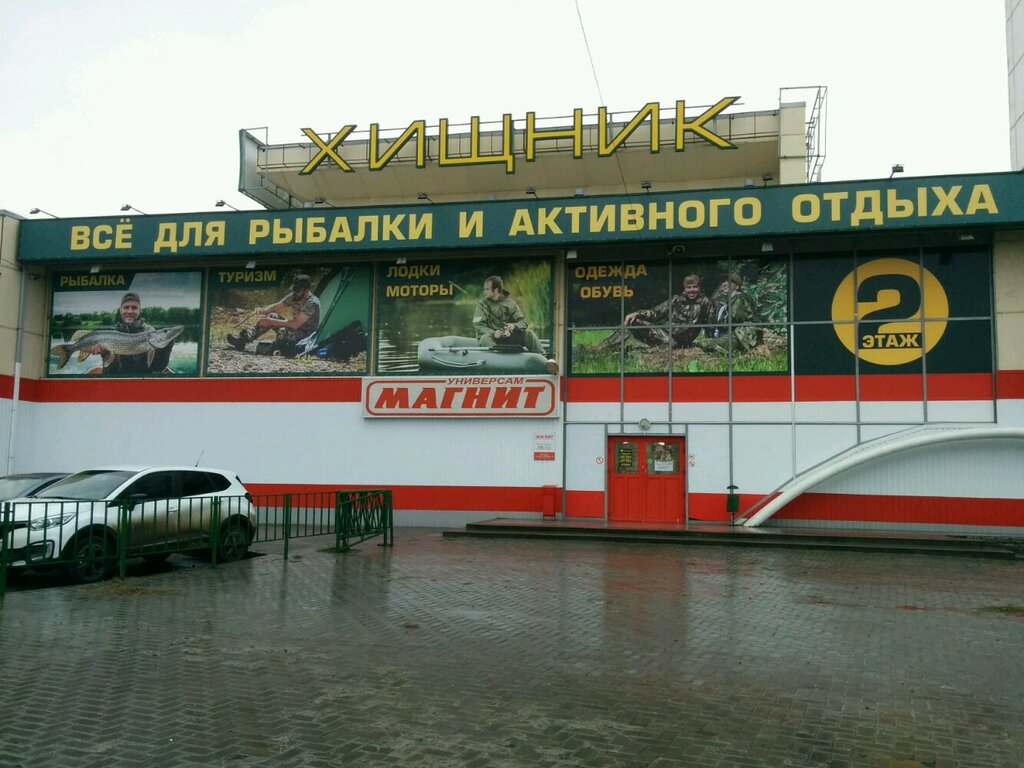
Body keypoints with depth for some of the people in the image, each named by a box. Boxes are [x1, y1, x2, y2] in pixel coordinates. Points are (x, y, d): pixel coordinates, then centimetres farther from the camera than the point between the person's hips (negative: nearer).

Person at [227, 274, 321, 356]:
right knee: (271, 316, -4)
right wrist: (262, 311, -13)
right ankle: (243, 338, -7)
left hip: (306, 336, -9)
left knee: (283, 331, -37)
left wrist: (271, 322, -28)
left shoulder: (312, 303, -26)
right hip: (295, 330, 9)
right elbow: (277, 306, 8)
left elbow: (295, 325, -29)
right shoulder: (294, 296, 0)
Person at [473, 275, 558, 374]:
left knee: (528, 333, -18)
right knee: (485, 338, -34)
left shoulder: (510, 303, 10)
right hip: (491, 336, -2)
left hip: (508, 337, 2)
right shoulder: (482, 304, 5)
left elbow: (523, 321, 4)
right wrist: (493, 333, -24)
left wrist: (514, 325, -20)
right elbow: (478, 325, -5)